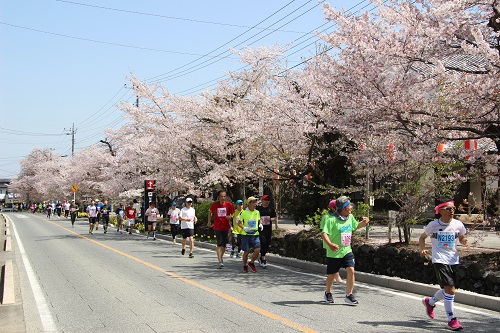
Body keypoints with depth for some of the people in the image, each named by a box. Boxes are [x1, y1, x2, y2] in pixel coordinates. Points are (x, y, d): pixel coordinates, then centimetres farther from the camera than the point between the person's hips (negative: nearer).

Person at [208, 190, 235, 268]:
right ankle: (220, 261, -13)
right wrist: (209, 221, 14)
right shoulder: (214, 205, -2)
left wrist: (230, 216, -17)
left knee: (224, 244, 12)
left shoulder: (229, 205, -3)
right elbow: (210, 212, 17)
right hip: (217, 227, -2)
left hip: (226, 227, 2)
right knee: (219, 244, -11)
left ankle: (221, 257, 36)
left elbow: (233, 214, 5)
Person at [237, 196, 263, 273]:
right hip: (246, 235, -3)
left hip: (255, 234, 3)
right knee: (246, 251, 2)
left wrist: (260, 224, 3)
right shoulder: (244, 213, -5)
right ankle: (245, 266, 23)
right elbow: (239, 223, 1)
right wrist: (244, 228, -16)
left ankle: (251, 263, 13)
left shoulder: (257, 212, 7)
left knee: (257, 250, -11)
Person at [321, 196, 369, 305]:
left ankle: (349, 295, 1)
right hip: (334, 253, -4)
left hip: (347, 251, 5)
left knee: (351, 271, -12)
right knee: (331, 275, 9)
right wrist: (330, 244, -41)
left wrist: (363, 222, 3)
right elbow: (324, 233, -24)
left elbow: (355, 226, 24)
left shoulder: (350, 217, 4)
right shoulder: (331, 220, -18)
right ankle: (328, 293, 35)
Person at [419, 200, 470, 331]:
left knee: (451, 290, 11)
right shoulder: (433, 225, -6)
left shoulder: (458, 225, 0)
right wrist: (422, 249, -10)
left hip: (453, 260, 4)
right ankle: (452, 319, 0)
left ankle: (430, 302, 40)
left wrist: (465, 241, -7)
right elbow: (422, 237, 8)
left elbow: (462, 237, 17)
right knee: (449, 289, -15)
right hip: (439, 260, -4)